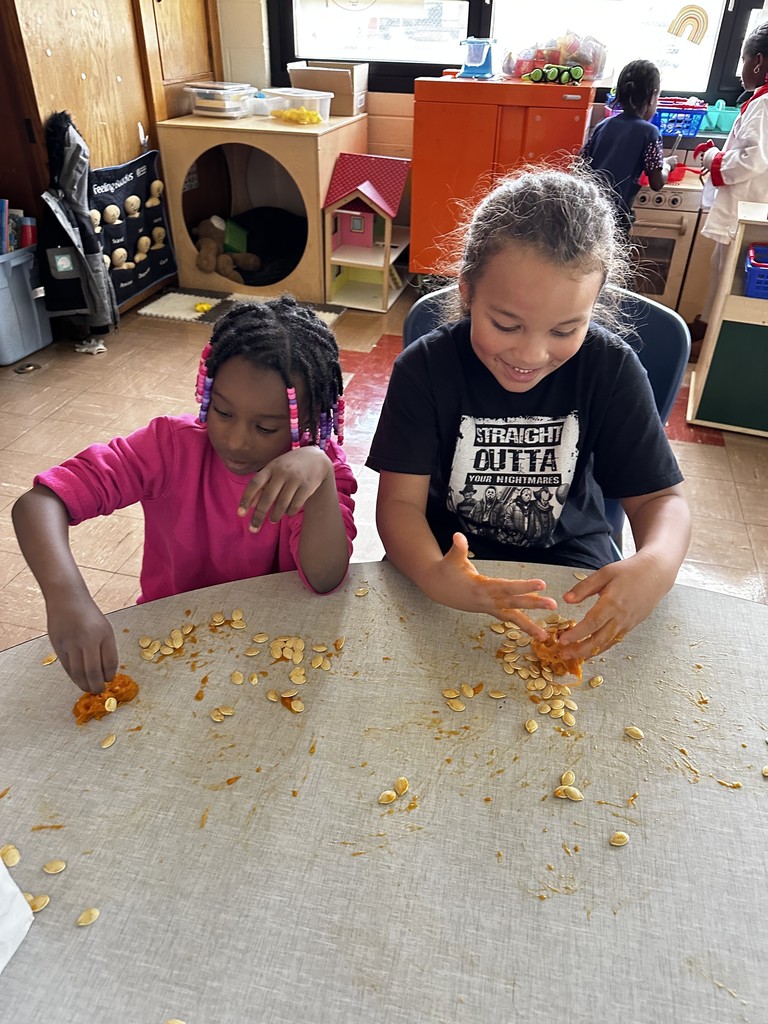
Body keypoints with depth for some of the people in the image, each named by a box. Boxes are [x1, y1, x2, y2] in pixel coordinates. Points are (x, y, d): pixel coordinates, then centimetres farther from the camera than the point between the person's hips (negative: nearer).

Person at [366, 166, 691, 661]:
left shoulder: (612, 369, -14)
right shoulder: (425, 367, -16)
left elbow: (659, 496, -10)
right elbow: (400, 500, -20)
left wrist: (657, 564, -34)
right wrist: (433, 575, -43)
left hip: (572, 567, 1)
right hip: (455, 559, 0)